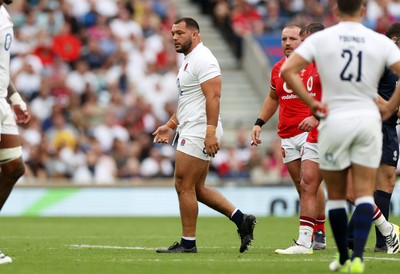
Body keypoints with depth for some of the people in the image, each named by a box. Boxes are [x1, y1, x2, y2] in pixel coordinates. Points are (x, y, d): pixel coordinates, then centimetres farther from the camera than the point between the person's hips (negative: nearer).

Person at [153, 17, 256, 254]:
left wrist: (211, 131, -29)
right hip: (193, 133, 11)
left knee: (184, 186, -6)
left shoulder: (202, 59, -13)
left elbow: (213, 96, -22)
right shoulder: (190, 61, 21)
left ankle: (188, 243, 0)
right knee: (197, 189, 12)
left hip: (199, 134, -11)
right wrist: (170, 126, 23)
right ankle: (241, 220, 12)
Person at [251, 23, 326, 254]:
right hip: (287, 136, 6)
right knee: (304, 188, 8)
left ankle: (304, 242, -18)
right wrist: (259, 123, 20)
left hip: (312, 132, -6)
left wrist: (317, 117, -21)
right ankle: (320, 234, 19)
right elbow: (273, 98, 28)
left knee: (309, 185, -13)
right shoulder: (278, 69, 12)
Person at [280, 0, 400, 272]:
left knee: (336, 195, 12)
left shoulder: (320, 38, -2)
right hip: (368, 120, 0)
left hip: (334, 120, 0)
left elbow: (287, 70, -10)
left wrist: (312, 102, -4)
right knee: (364, 194, 3)